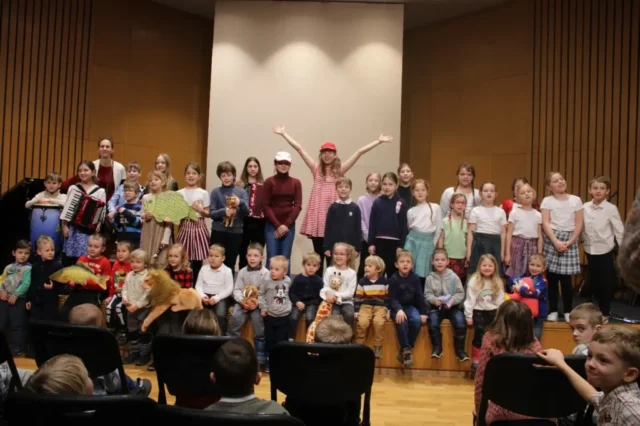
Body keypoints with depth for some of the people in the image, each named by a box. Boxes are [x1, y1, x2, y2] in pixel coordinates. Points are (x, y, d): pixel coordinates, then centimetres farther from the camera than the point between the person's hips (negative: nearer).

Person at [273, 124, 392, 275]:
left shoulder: (340, 169, 7)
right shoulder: (316, 168, 9)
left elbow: (360, 152, 3)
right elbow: (299, 148, 8)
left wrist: (378, 141, 2)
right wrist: (284, 134, 9)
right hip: (317, 214, 1)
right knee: (318, 253, 7)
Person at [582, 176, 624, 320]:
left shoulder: (611, 208, -10)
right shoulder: (585, 207, -1)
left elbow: (619, 230, -7)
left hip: (605, 250, -4)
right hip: (590, 250, 4)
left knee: (606, 282, 3)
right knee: (594, 282, 13)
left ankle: (605, 312, 17)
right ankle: (600, 308, 29)